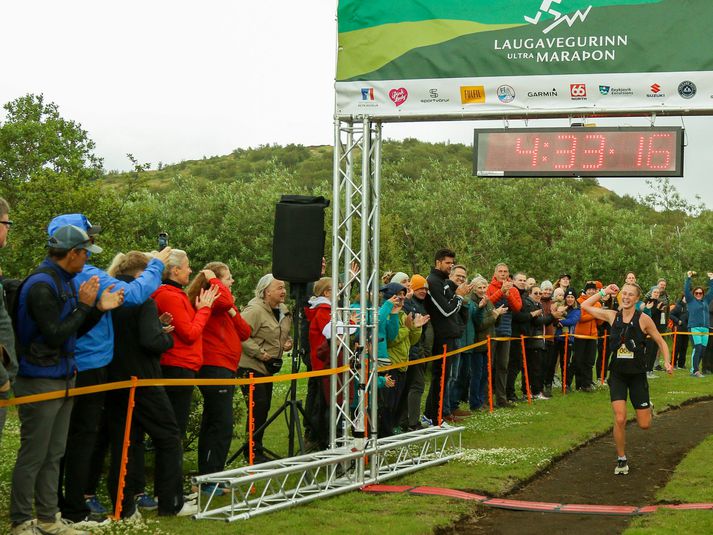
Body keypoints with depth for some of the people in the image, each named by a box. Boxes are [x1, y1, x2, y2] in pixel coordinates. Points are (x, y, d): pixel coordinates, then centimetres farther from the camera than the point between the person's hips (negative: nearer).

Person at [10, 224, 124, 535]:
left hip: (63, 380, 9)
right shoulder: (42, 285, -17)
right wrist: (84, 305, -15)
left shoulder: (65, 282, 12)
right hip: (40, 383, -9)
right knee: (33, 457, -2)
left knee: (54, 454, 14)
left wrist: (99, 308, 4)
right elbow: (55, 335, -21)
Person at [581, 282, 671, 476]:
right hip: (617, 375, 1)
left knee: (644, 425, 3)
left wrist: (667, 362, -13)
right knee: (619, 419, -12)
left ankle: (648, 408, 40)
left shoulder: (643, 319, -8)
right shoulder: (613, 316, 0)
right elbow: (585, 306, 7)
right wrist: (603, 292, 3)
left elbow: (661, 342, 1)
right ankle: (622, 460, 7)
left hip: (637, 375, -1)